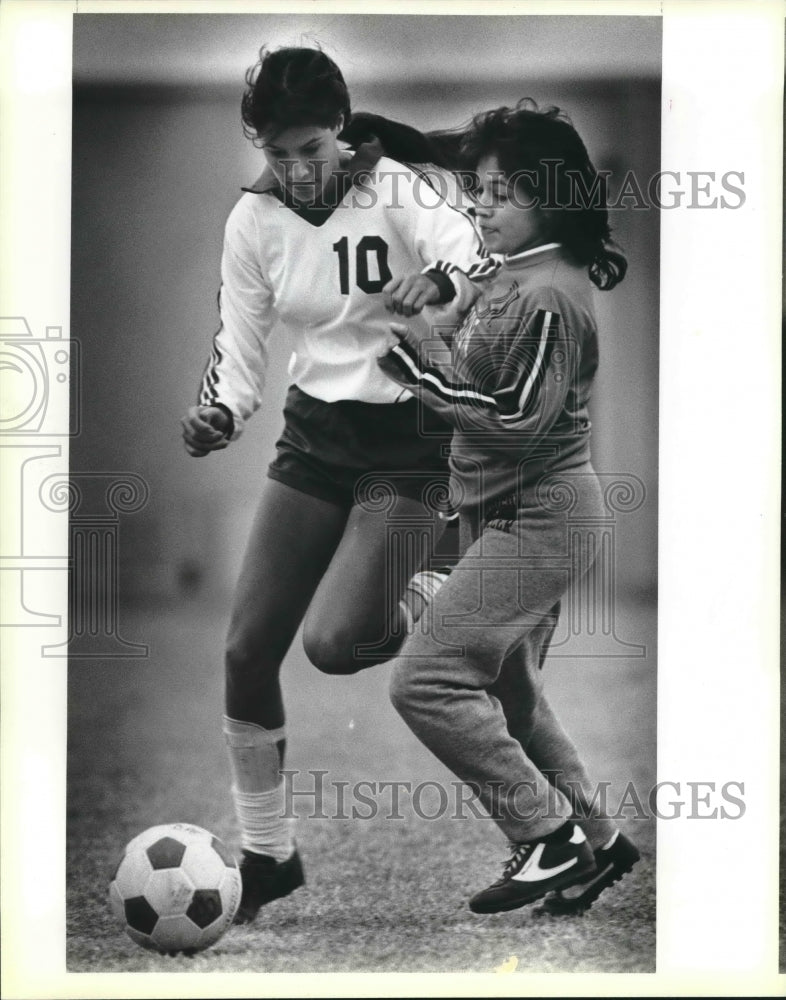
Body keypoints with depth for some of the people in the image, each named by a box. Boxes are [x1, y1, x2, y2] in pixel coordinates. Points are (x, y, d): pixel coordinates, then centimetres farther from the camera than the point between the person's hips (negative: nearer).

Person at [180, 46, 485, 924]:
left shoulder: (402, 193, -13)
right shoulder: (254, 220, 0)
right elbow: (240, 345, 6)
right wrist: (218, 413, -14)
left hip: (410, 442, -5)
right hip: (315, 437, 5)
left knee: (334, 643, -22)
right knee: (247, 649, -1)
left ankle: (432, 600, 15)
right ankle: (266, 854, 17)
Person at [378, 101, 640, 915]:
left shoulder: (550, 299, -20)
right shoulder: (505, 271, 8)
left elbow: (518, 423, -23)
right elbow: (472, 282, 32)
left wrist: (421, 364, -18)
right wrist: (437, 282, 9)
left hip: (538, 518, -10)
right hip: (502, 514, 10)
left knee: (425, 680, -14)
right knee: (509, 692, 17)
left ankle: (550, 836, -4)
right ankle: (595, 841, 28)